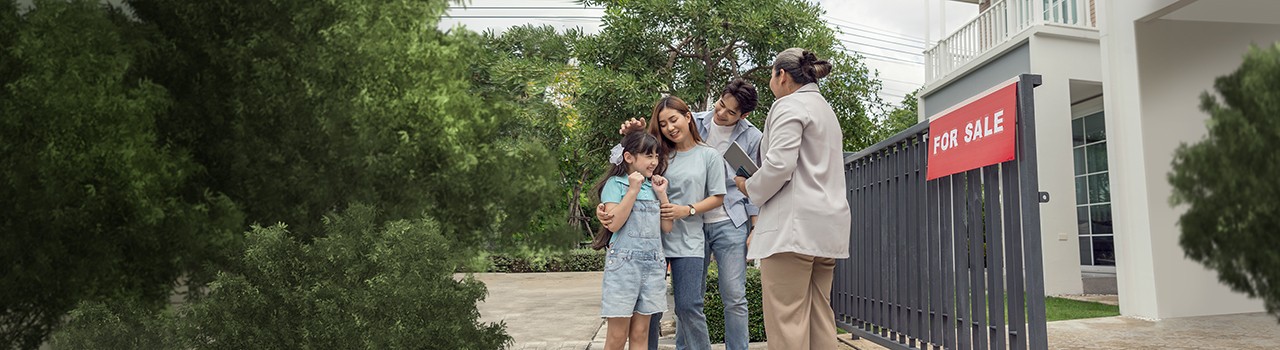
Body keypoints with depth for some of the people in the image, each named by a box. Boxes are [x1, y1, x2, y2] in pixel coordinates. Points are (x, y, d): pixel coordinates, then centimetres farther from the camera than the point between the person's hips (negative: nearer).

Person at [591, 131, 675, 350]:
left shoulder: (652, 187, 14)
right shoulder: (616, 184, -3)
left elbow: (667, 227, 11)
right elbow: (613, 224, -15)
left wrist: (662, 194, 4)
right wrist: (633, 190, -14)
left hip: (652, 264, 5)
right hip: (624, 263, -5)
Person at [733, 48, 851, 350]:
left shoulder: (789, 105, -4)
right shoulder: (825, 109, 25)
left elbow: (779, 164, -17)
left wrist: (750, 188, 0)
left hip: (795, 225, -10)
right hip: (827, 225, 10)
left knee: (786, 322, -9)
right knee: (820, 319, 9)